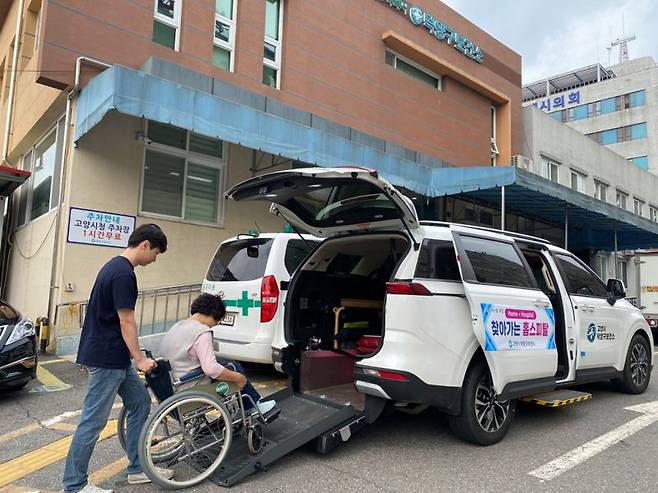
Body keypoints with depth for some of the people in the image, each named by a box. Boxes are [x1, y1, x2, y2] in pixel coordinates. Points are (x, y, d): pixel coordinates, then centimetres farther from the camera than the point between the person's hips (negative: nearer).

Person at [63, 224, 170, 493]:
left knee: (140, 402, 14)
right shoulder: (124, 274, -21)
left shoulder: (114, 267, 11)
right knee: (93, 420, 1)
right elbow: (126, 321, -20)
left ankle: (137, 468, 24)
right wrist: (140, 359, -13)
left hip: (115, 357, 10)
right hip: (106, 359, -10)